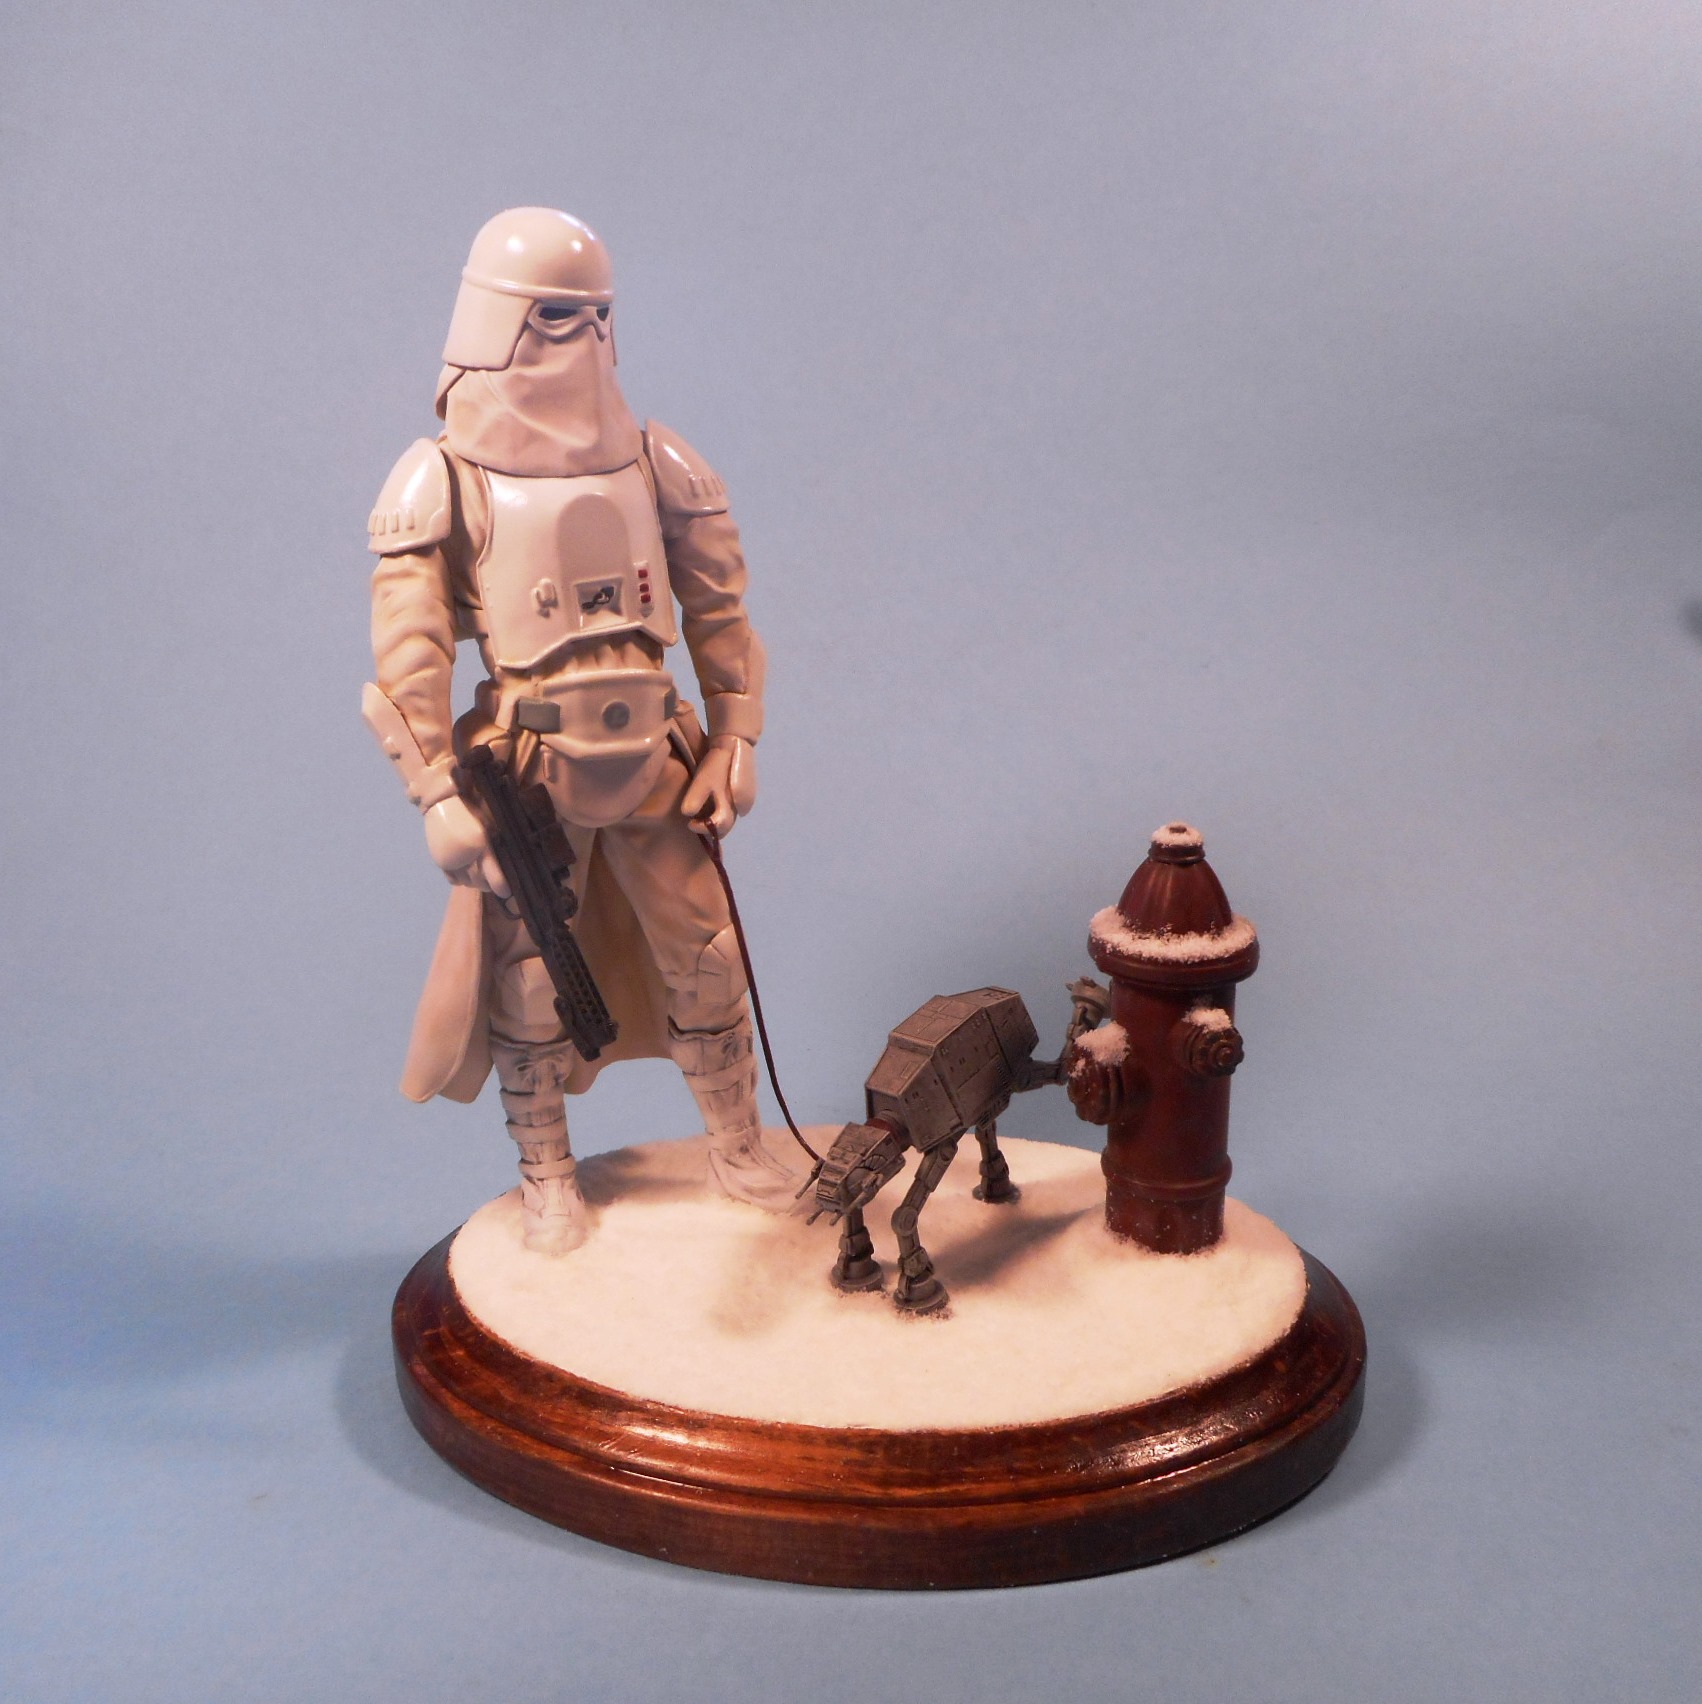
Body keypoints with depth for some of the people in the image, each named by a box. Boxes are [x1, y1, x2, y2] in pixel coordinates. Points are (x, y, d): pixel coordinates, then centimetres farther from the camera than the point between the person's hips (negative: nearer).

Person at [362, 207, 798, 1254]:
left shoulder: (656, 464, 3)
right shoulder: (443, 482, -7)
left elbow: (719, 612, 8)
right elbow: (409, 661, -9)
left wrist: (737, 741, 5)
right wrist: (439, 800, -13)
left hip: (657, 767, 3)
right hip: (530, 779, -3)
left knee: (707, 966, 11)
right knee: (527, 984, 8)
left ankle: (739, 1148, 31)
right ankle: (548, 1179, 29)